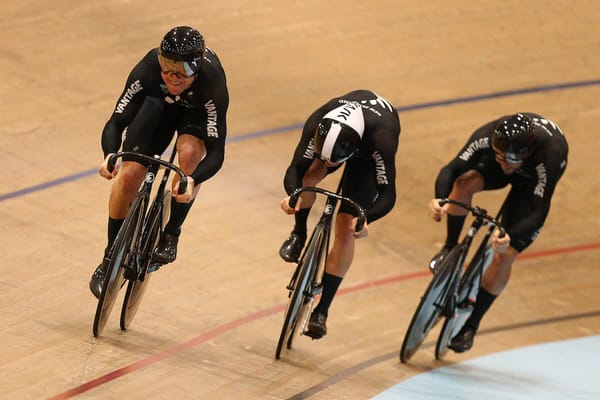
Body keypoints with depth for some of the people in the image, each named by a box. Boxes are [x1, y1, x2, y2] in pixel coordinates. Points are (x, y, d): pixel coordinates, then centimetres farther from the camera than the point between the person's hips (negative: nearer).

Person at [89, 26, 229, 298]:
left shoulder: (212, 83, -41)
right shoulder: (147, 71, -38)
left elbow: (216, 152, -40)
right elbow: (116, 122, -33)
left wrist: (193, 180, -59)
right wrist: (110, 155, -54)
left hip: (197, 111, -2)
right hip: (158, 103, 2)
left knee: (190, 152, -34)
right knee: (128, 175, -13)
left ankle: (171, 235, -12)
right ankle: (110, 260, 9)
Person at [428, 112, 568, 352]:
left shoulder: (549, 153, -45)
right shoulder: (488, 136, -38)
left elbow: (539, 212, -43)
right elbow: (452, 170, -36)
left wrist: (510, 237, -61)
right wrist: (440, 200, -57)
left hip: (533, 180, -3)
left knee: (504, 256, -12)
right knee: (465, 182, -32)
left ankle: (471, 325, 6)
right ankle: (450, 249, -6)